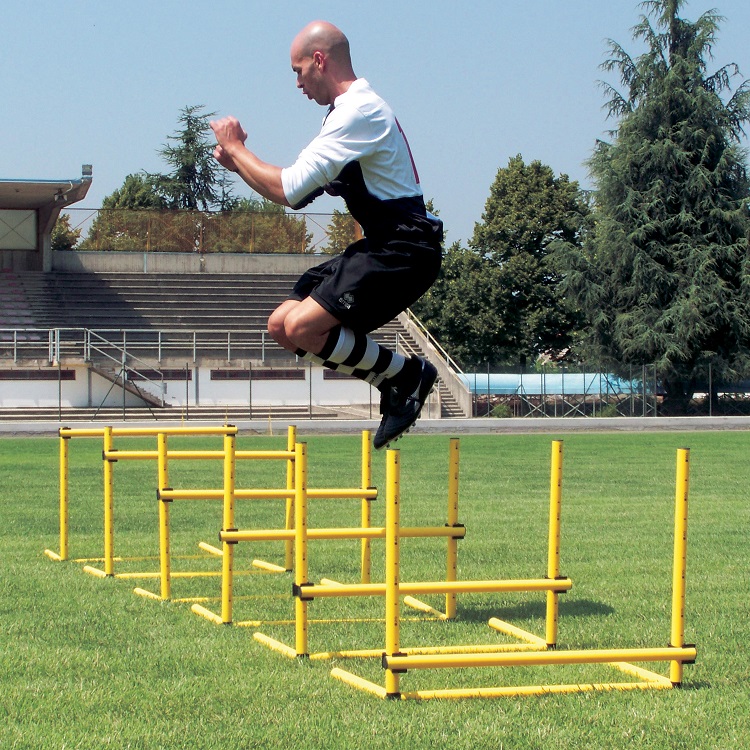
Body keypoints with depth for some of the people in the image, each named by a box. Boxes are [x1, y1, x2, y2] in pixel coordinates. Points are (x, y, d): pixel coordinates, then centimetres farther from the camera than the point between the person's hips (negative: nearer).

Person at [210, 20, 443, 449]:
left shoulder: (360, 111, -16)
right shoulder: (347, 111, 17)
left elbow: (290, 190, -21)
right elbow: (298, 193, 20)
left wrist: (235, 149, -6)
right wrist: (238, 162, 8)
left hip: (405, 250, -10)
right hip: (379, 248, 10)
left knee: (302, 327, -21)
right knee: (281, 325, 6)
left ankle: (406, 373, -6)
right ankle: (397, 381, 10)